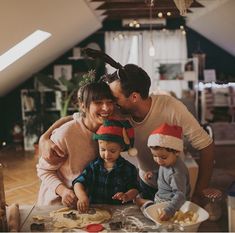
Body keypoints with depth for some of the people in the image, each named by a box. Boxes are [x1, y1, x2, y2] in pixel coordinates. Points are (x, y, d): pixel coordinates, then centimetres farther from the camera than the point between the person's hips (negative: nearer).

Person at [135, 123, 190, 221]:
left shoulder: (177, 173, -26)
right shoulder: (167, 162, 0)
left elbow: (180, 195, -32)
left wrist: (169, 210, -46)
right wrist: (153, 174, 4)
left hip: (169, 203, -9)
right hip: (160, 199, 9)